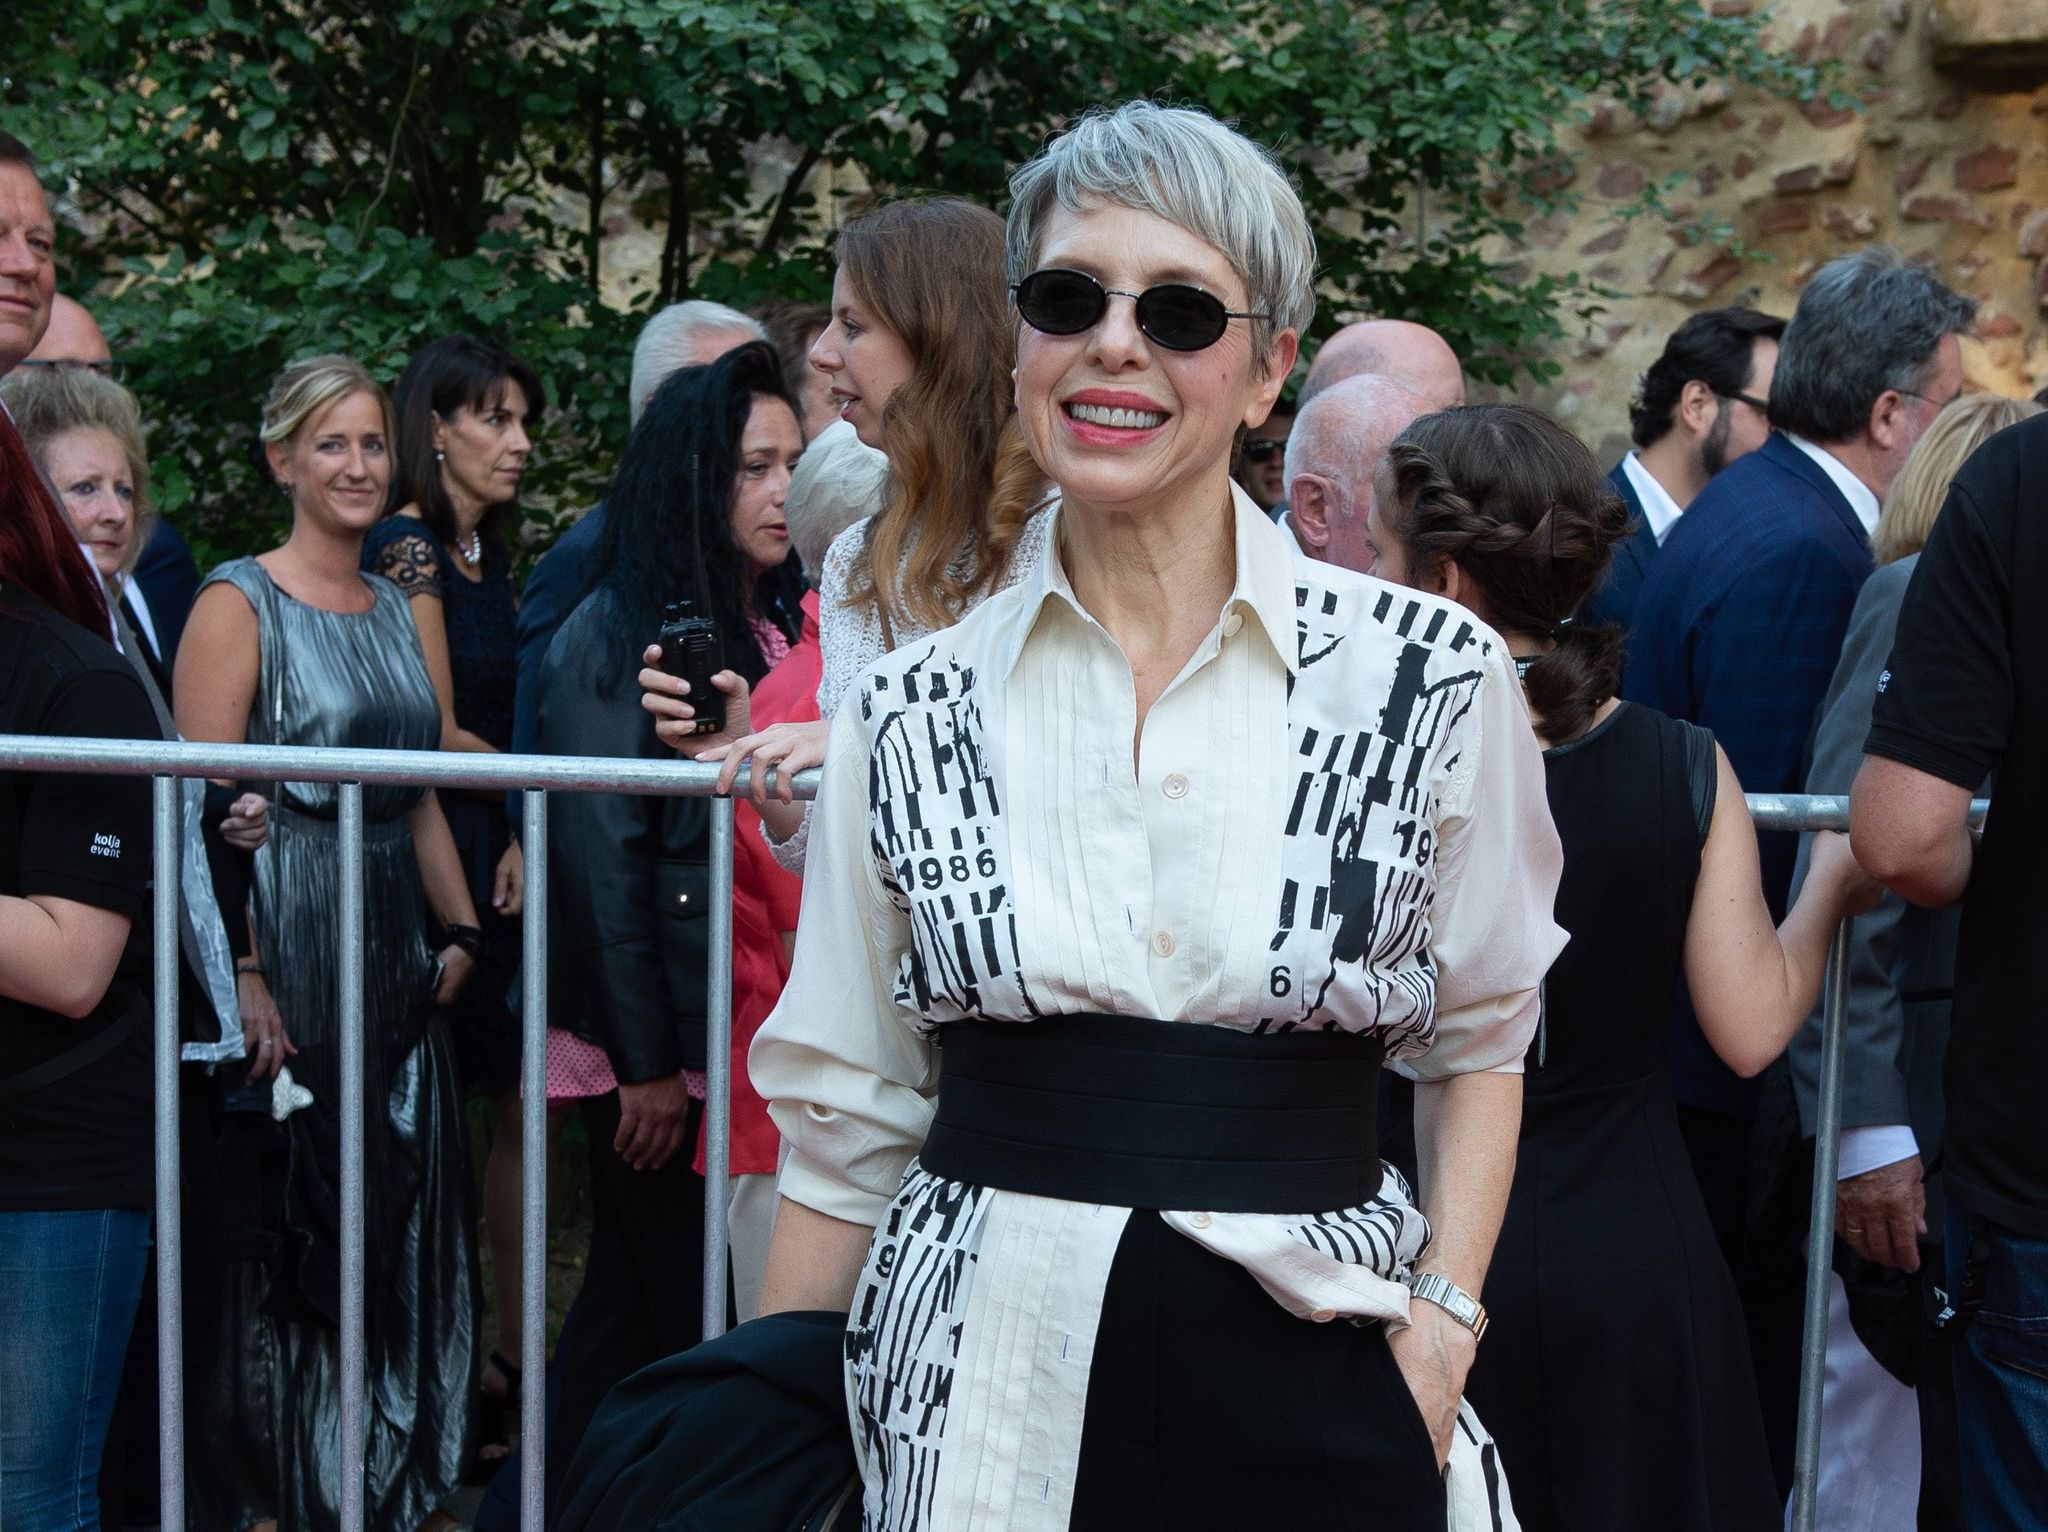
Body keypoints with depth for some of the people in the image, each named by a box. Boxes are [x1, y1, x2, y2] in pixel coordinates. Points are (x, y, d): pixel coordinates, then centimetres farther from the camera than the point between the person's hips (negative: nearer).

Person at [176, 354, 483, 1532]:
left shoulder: (394, 607, 13)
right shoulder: (241, 604, -8)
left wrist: (461, 932, 10)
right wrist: (238, 978, -22)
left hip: (393, 969, 7)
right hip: (289, 969, -7)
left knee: (403, 1237, 12)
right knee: (284, 1243, -1)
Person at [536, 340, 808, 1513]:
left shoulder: (789, 629, 11)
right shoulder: (616, 635, -8)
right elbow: (601, 862, -11)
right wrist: (644, 1063, -12)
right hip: (664, 1051, -6)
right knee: (657, 1310, 0)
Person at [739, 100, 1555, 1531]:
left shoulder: (1435, 677, -4)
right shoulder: (912, 710, 1)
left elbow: (1480, 1036, 9)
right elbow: (846, 1123, 8)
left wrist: (1442, 1327, -3)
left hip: (1307, 1396, -1)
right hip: (977, 1385, 1)